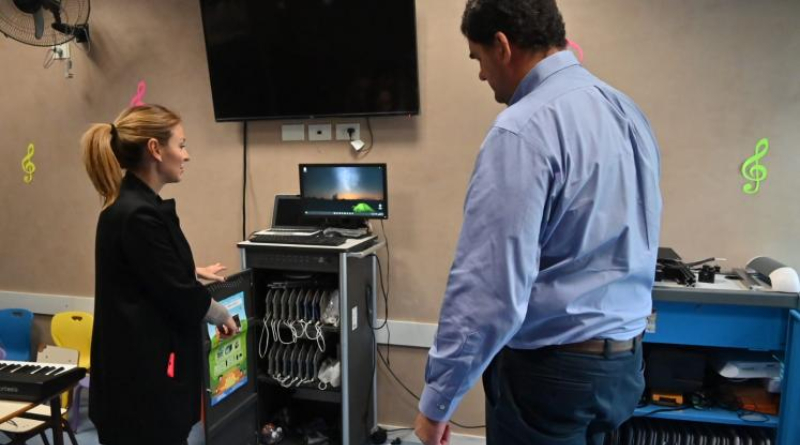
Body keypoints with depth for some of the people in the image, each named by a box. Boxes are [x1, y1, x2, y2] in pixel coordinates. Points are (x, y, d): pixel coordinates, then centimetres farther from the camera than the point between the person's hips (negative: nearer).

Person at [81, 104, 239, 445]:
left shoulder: (132, 205, 7)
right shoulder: (138, 216, -25)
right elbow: (180, 298, -20)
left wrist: (195, 272, 36)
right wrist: (222, 316, -3)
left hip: (142, 362, 10)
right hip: (144, 373, -10)